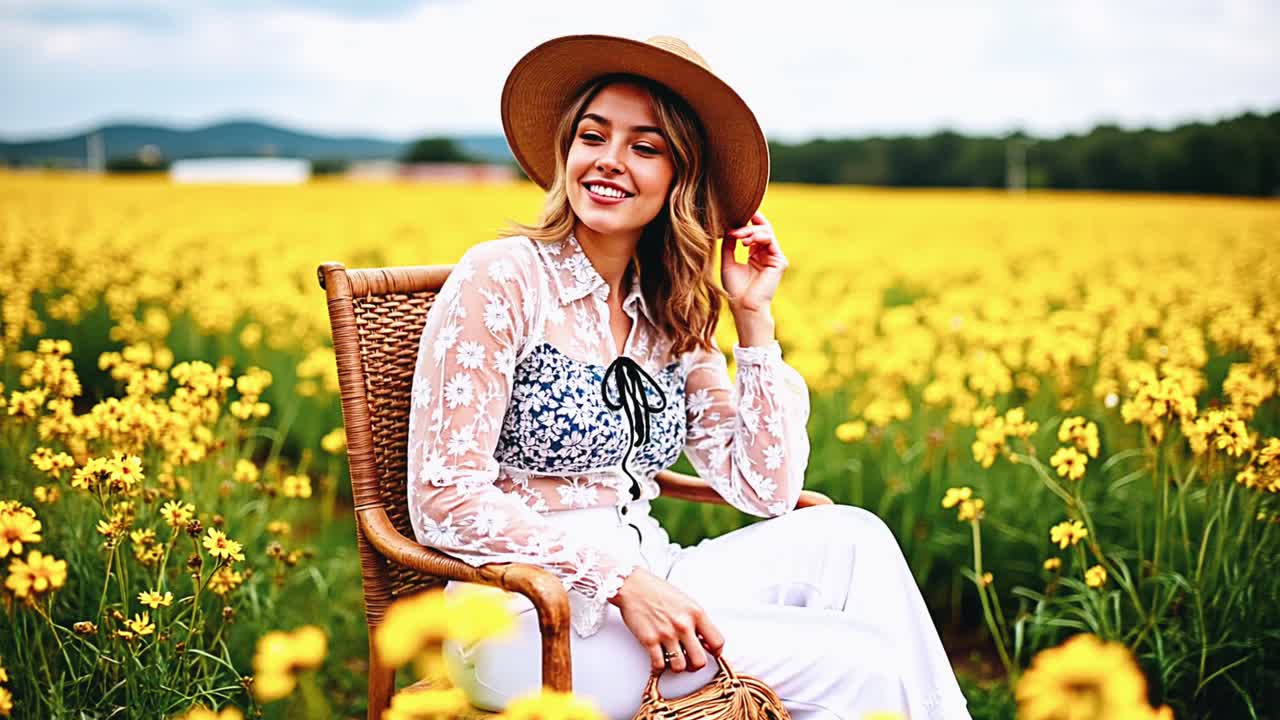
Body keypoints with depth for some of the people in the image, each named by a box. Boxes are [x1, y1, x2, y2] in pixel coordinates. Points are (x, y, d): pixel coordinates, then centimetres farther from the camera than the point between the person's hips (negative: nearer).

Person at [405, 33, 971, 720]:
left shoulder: (672, 316, 7)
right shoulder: (503, 277, -12)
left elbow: (765, 491, 4)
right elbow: (443, 501, -16)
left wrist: (754, 318, 0)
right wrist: (625, 579, -22)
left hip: (641, 583, 7)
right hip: (532, 621, -6)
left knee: (850, 536, -13)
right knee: (856, 663, -18)